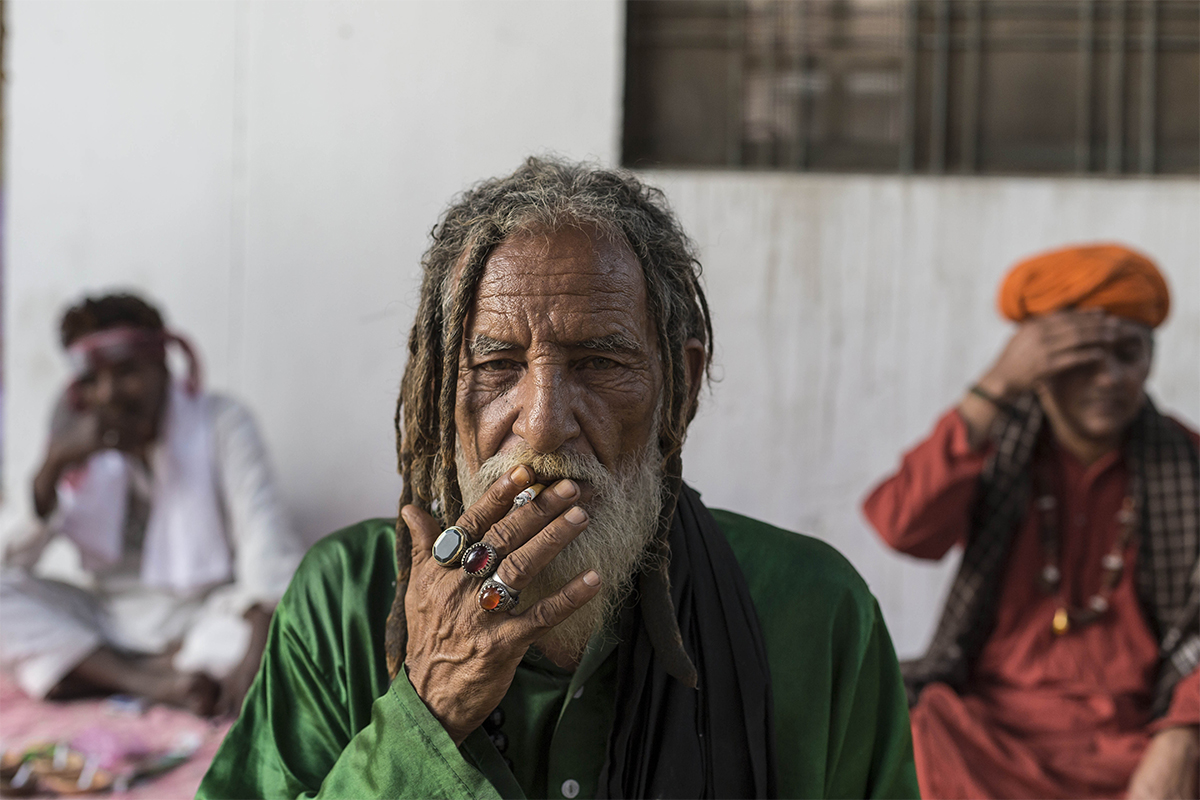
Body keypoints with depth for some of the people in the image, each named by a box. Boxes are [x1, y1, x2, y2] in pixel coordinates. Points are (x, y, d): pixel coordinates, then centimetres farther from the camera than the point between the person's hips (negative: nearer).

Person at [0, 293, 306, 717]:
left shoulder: (220, 422, -8)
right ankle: (151, 682, -26)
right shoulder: (74, 427, 0)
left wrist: (253, 662, -37)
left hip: (205, 614, -2)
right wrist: (58, 459, -25)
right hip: (111, 615, 3)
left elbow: (266, 539, -21)